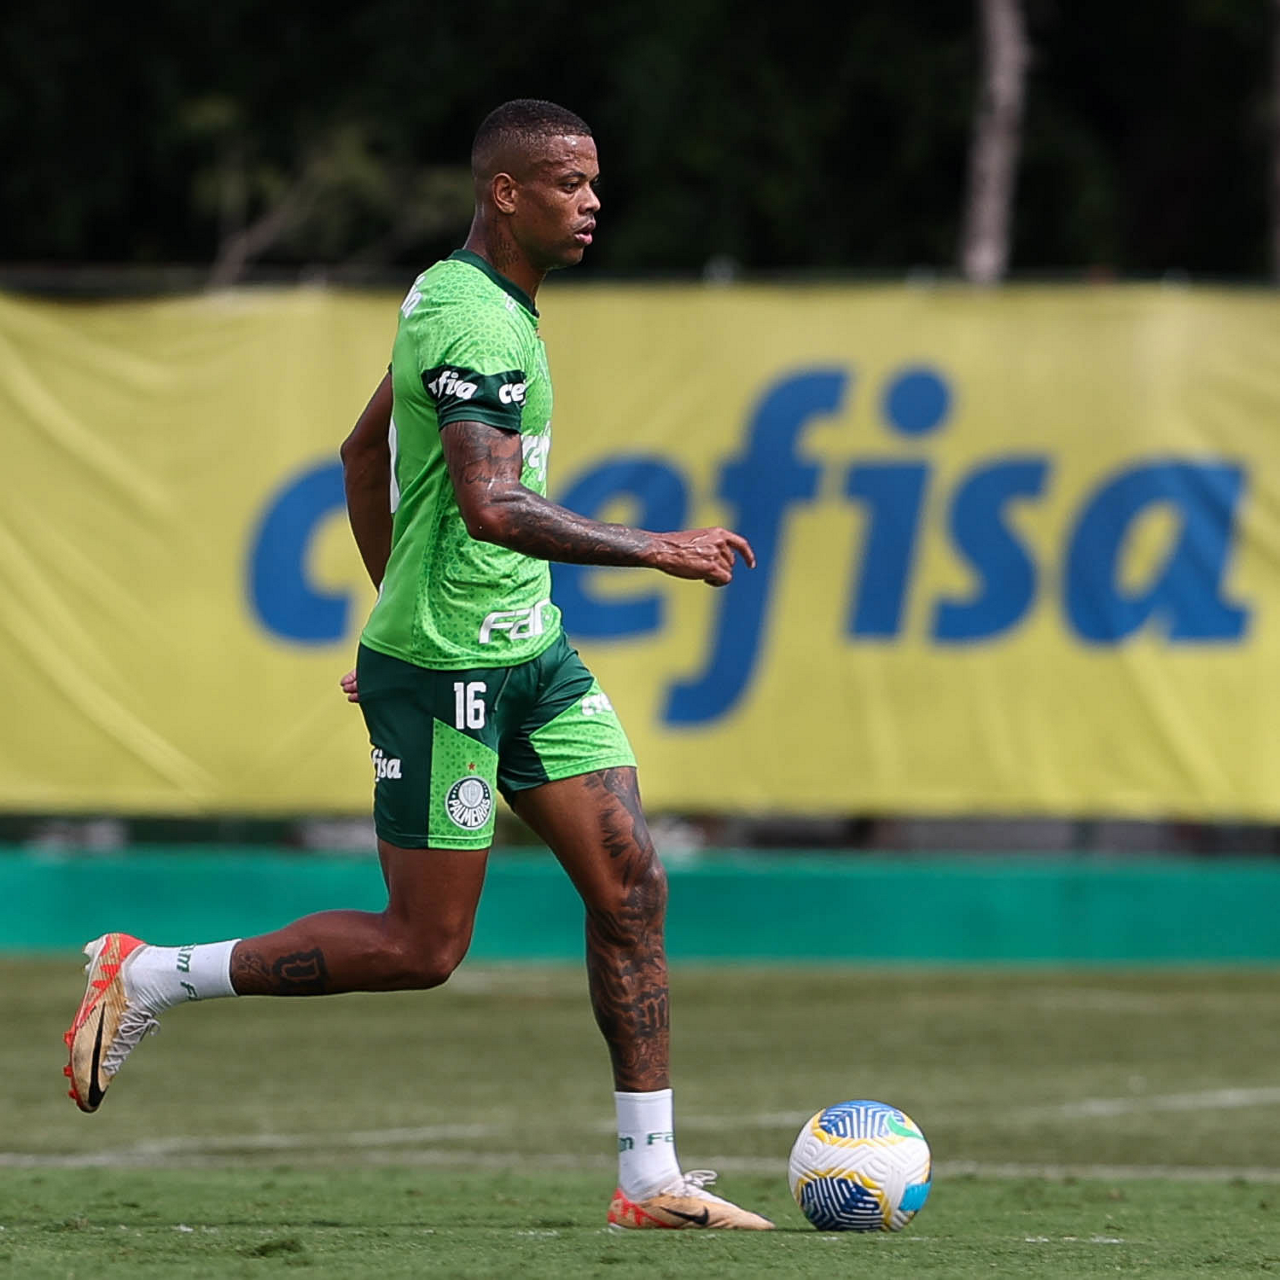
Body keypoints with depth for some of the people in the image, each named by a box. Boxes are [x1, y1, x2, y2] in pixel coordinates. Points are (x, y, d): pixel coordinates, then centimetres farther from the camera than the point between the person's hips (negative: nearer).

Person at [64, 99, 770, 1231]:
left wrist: (394, 604, 28)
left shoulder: (448, 293, 12)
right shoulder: (479, 327, -20)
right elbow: (492, 508, -31)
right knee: (420, 949, -3)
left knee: (631, 890, 2)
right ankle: (148, 978, 10)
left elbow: (363, 454, 23)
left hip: (527, 651, 10)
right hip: (445, 670, -10)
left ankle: (650, 1180, 5)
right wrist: (655, 552, -29)